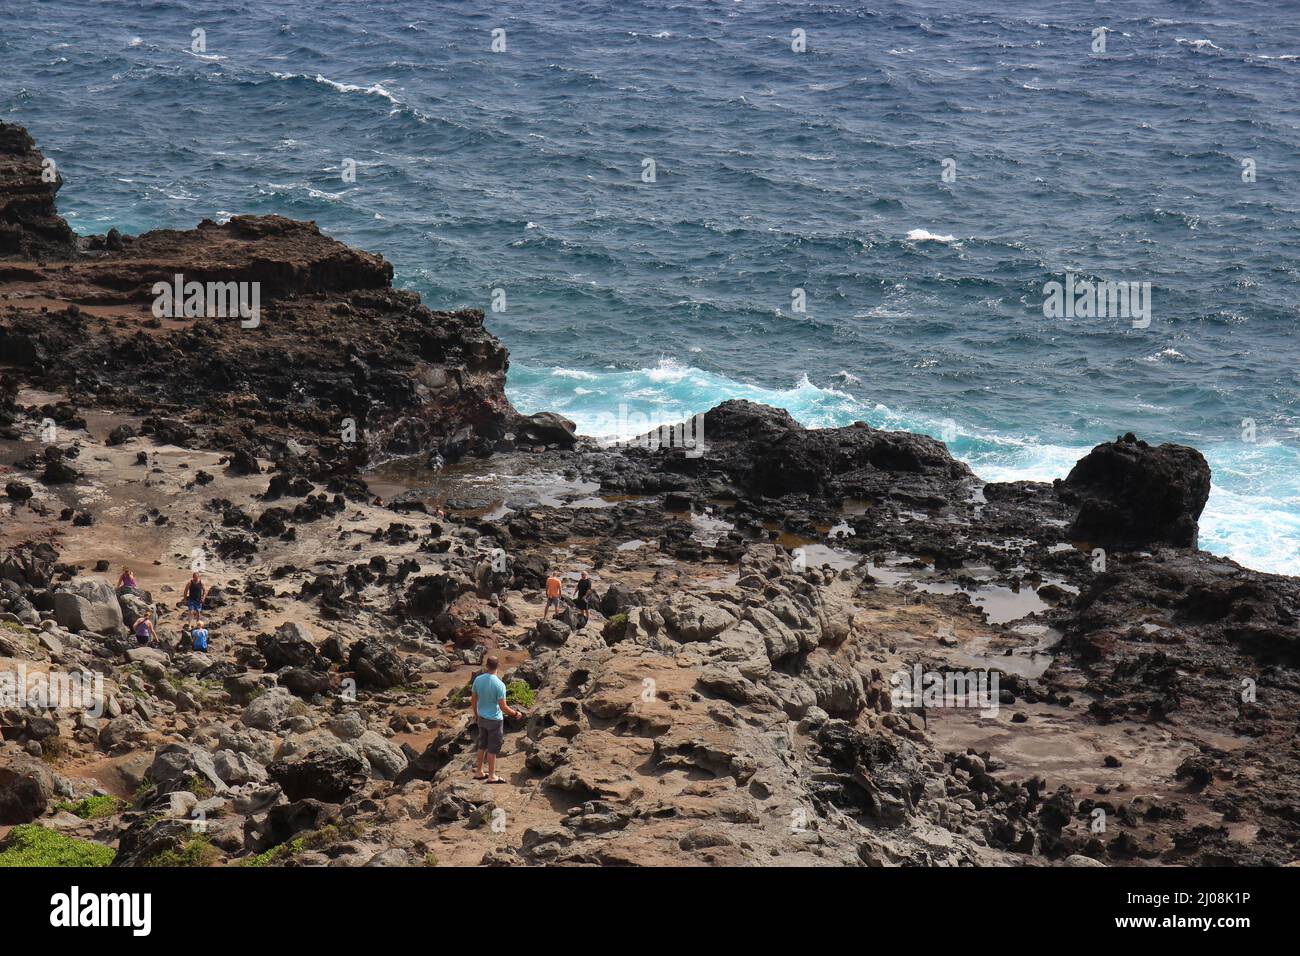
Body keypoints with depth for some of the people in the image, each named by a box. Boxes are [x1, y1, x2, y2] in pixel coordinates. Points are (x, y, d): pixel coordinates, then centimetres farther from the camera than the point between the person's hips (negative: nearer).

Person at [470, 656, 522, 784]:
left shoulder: (478, 680, -8)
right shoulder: (499, 685, -24)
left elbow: (473, 700, 3)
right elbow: (503, 707, -21)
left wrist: (476, 714, 19)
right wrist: (516, 713, -4)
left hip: (481, 718, 6)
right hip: (494, 720, -6)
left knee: (482, 745, 21)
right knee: (493, 748, 7)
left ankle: (479, 772, 30)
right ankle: (491, 776, 17)